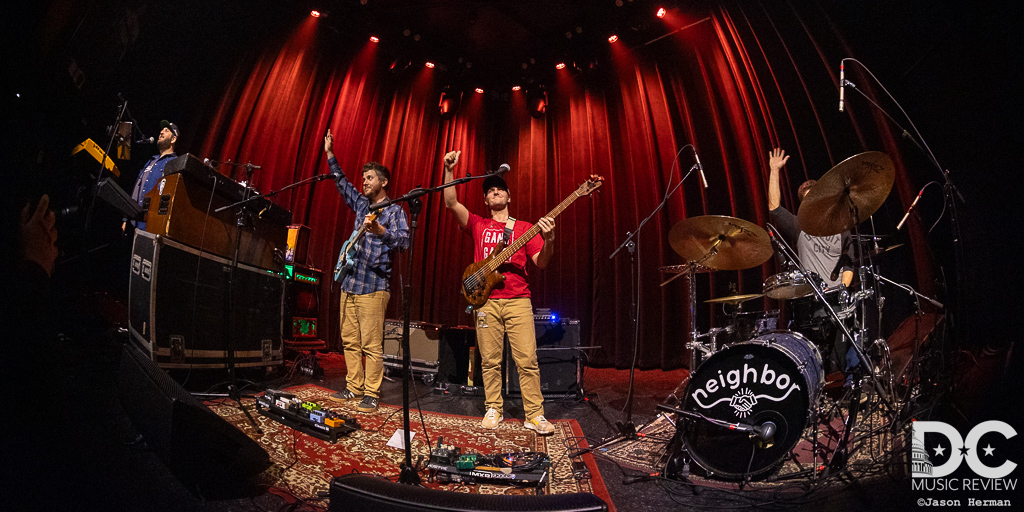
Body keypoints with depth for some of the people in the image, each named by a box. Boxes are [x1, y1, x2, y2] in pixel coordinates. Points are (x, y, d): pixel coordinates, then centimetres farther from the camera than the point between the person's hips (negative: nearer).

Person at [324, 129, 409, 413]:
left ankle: (371, 394, 3)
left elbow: (404, 241, -17)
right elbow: (342, 183, 31)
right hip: (350, 283, 7)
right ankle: (354, 387, 19)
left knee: (371, 345, -6)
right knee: (349, 341, 9)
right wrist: (330, 155, 28)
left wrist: (380, 230, -34)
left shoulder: (394, 210, -3)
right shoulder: (361, 204, 18)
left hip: (373, 286, -7)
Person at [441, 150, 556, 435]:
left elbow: (540, 263, 3)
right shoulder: (478, 225, 14)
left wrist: (548, 241, -17)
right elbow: (451, 203, 0)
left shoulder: (525, 228, 12)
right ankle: (493, 409, 19)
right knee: (489, 361, 5)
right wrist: (449, 170, -10)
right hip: (487, 301, 1)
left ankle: (535, 415, 4)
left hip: (518, 300, -1)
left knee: (527, 360, -5)